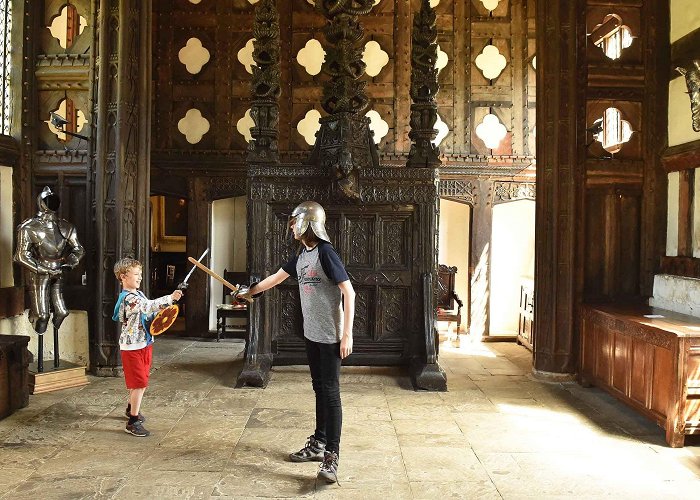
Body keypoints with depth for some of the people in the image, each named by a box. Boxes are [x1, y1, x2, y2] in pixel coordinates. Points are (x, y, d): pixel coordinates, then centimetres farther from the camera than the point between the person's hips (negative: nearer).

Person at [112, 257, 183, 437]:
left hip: (144, 343, 9)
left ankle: (131, 408, 43)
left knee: (138, 381, 22)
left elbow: (147, 313, 20)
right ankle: (133, 421, 0)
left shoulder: (138, 294, 10)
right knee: (140, 383, -8)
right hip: (132, 346, -9)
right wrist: (170, 298, -42)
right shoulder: (128, 299, -22)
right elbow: (149, 305, -37)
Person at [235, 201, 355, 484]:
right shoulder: (302, 255, 10)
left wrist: (347, 334, -20)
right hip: (311, 334, 8)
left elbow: (349, 293, -18)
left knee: (330, 391, -5)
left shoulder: (325, 253, -16)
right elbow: (277, 278, 26)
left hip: (330, 336, -8)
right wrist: (249, 292, 36)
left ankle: (331, 455, -1)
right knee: (319, 389, 14)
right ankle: (318, 444, 25)